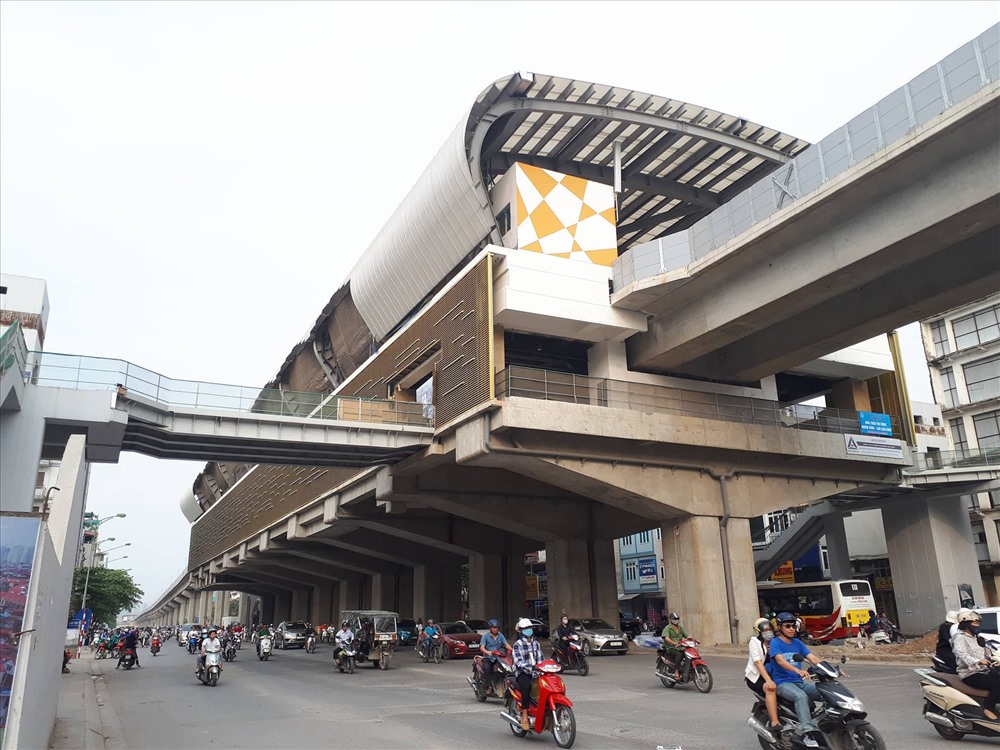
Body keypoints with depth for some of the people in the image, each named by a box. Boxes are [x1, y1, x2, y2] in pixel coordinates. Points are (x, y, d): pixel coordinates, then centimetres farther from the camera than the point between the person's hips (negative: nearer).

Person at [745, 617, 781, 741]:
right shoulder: (755, 641, -2)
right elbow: (758, 662, -15)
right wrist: (768, 680, -28)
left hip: (771, 674, 5)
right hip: (755, 676, -5)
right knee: (771, 688, -34)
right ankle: (775, 724, -38)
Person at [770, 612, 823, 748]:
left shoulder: (797, 642, 15)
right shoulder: (775, 643, -5)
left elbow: (812, 658, 3)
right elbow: (780, 660, -23)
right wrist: (797, 670, -41)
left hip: (799, 682, 6)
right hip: (782, 683, -6)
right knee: (801, 696, -36)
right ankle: (807, 732, -43)